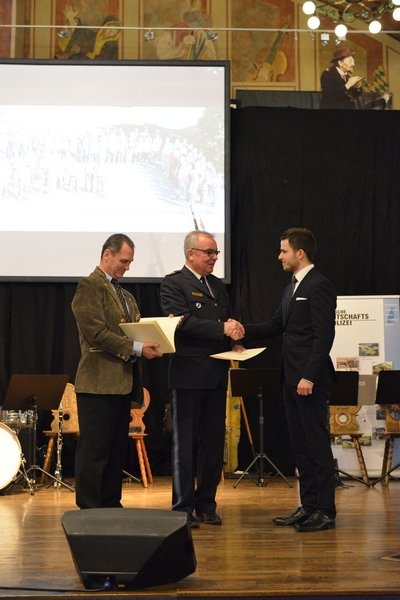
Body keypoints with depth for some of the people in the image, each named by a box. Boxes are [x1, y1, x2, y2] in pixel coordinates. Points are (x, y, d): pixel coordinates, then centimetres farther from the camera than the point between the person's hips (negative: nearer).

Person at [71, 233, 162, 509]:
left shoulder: (126, 296, 21)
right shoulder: (89, 286, -7)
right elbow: (97, 333, -17)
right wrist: (136, 348, -20)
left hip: (123, 382, 9)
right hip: (99, 383, -9)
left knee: (117, 450, 12)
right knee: (94, 450, -5)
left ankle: (111, 506, 19)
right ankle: (89, 511, 1)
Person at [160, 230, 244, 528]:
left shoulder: (218, 285, 18)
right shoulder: (173, 283, -5)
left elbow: (228, 321, 19)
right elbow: (184, 322, -17)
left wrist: (234, 328, -5)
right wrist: (221, 329, -22)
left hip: (217, 375, 7)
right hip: (189, 375, -7)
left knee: (214, 442, 9)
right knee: (185, 442, 1)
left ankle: (206, 503, 19)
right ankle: (183, 507, 7)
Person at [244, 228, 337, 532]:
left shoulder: (320, 286, -12)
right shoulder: (292, 288, 17)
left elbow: (324, 335, -18)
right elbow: (275, 326, 20)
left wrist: (309, 377, -22)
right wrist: (242, 330, 7)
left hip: (311, 380, -10)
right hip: (292, 379, 10)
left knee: (317, 444, -3)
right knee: (301, 445, 12)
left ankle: (326, 511, 4)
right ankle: (309, 507, 20)